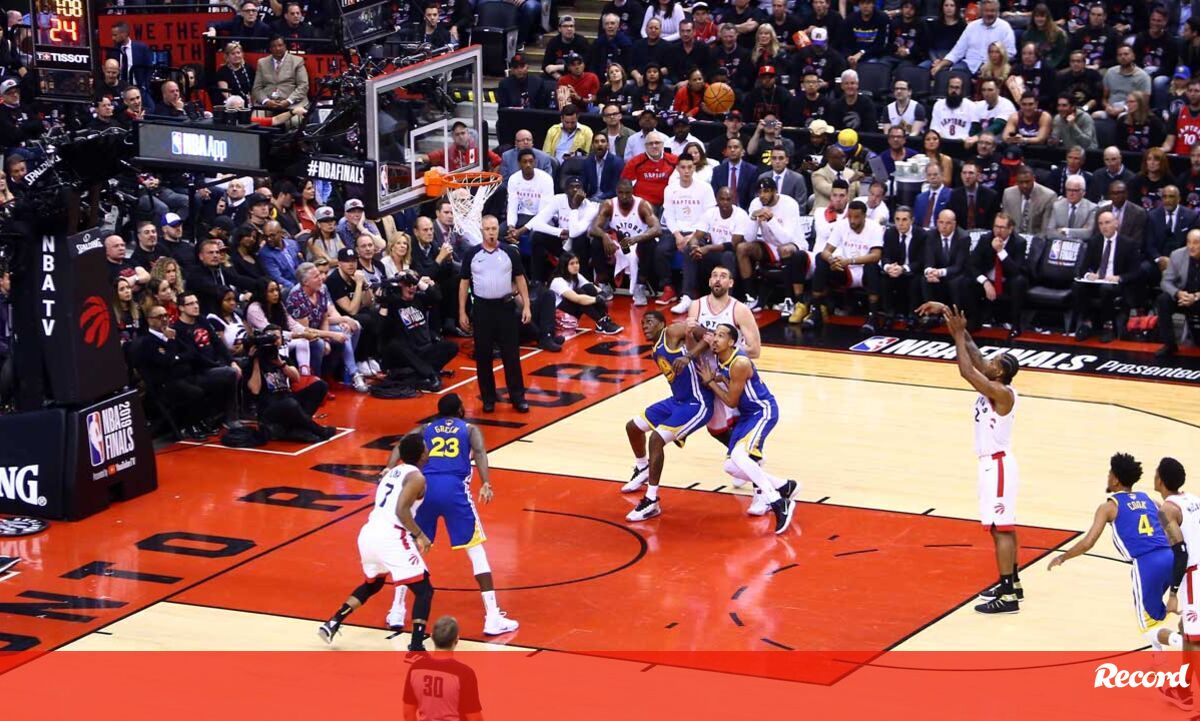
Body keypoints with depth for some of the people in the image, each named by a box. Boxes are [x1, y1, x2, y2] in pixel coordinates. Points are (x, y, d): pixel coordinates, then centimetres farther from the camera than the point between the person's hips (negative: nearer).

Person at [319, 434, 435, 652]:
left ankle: (332, 624, 30)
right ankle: (416, 648, -14)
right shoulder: (417, 477, -3)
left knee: (372, 584, 33)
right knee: (424, 590, -1)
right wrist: (419, 535, -9)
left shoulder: (393, 472, 22)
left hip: (368, 534, 8)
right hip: (390, 538, -8)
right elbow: (401, 510, -16)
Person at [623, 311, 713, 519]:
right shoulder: (656, 353, 13)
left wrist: (688, 356, -32)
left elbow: (707, 335, -20)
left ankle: (652, 503, -19)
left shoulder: (673, 332, -11)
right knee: (633, 427, 19)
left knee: (657, 438, -24)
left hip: (696, 404, -10)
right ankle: (642, 470, 44)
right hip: (678, 400, 10)